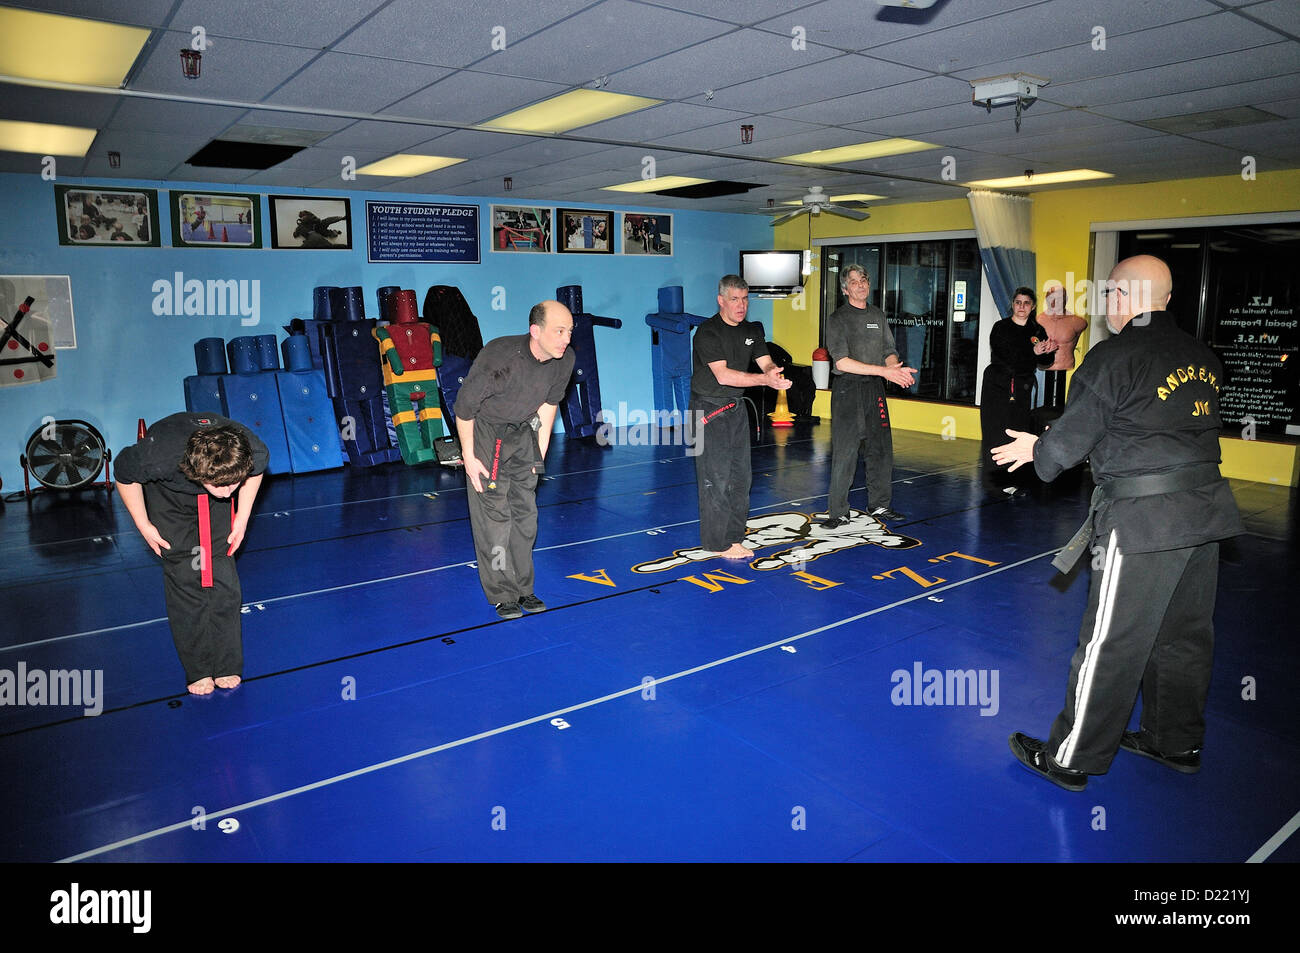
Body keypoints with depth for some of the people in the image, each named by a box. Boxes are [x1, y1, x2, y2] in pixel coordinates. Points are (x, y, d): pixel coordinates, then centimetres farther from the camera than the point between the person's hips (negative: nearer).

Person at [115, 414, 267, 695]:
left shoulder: (253, 451, -37)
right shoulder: (159, 457, -42)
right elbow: (125, 474, -16)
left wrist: (242, 517, -6)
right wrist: (143, 525, -10)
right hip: (170, 497, -1)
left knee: (223, 579, -5)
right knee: (184, 580, -7)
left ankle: (226, 667, 8)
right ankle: (199, 671, 6)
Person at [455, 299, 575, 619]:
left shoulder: (565, 359, -14)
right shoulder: (499, 359, -31)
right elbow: (464, 407, -19)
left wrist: (540, 451, 8)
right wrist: (469, 457, -13)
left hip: (523, 433, 6)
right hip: (485, 434, -5)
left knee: (525, 512, 8)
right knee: (493, 515, -6)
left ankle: (523, 588, 21)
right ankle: (502, 595, 7)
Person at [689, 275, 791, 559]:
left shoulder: (752, 330, 10)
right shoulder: (708, 332, -16)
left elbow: (766, 362, 4)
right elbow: (723, 375, -25)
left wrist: (774, 371, -22)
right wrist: (766, 379, -32)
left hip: (736, 408, 8)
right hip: (709, 410, -8)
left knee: (741, 476, 10)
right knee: (717, 478, -6)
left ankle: (733, 537, 21)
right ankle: (717, 543, 4)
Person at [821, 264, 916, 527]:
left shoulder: (878, 315, 14)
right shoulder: (838, 318, -4)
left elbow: (889, 352, 14)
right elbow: (842, 361, -14)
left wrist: (897, 370, -10)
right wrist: (885, 370, -18)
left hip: (875, 387, 6)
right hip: (847, 388, -6)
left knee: (881, 449, 8)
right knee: (845, 452, -7)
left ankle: (879, 505, 22)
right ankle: (837, 512, 1)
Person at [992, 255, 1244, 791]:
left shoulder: (1115, 357, -11)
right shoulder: (1202, 358, 11)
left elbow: (1069, 440, -10)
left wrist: (1035, 450, 12)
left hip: (1144, 522, -8)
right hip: (1207, 508, 8)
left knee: (1110, 645, -1)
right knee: (1183, 635, 19)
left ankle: (1070, 760, 10)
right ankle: (1177, 742, 35)